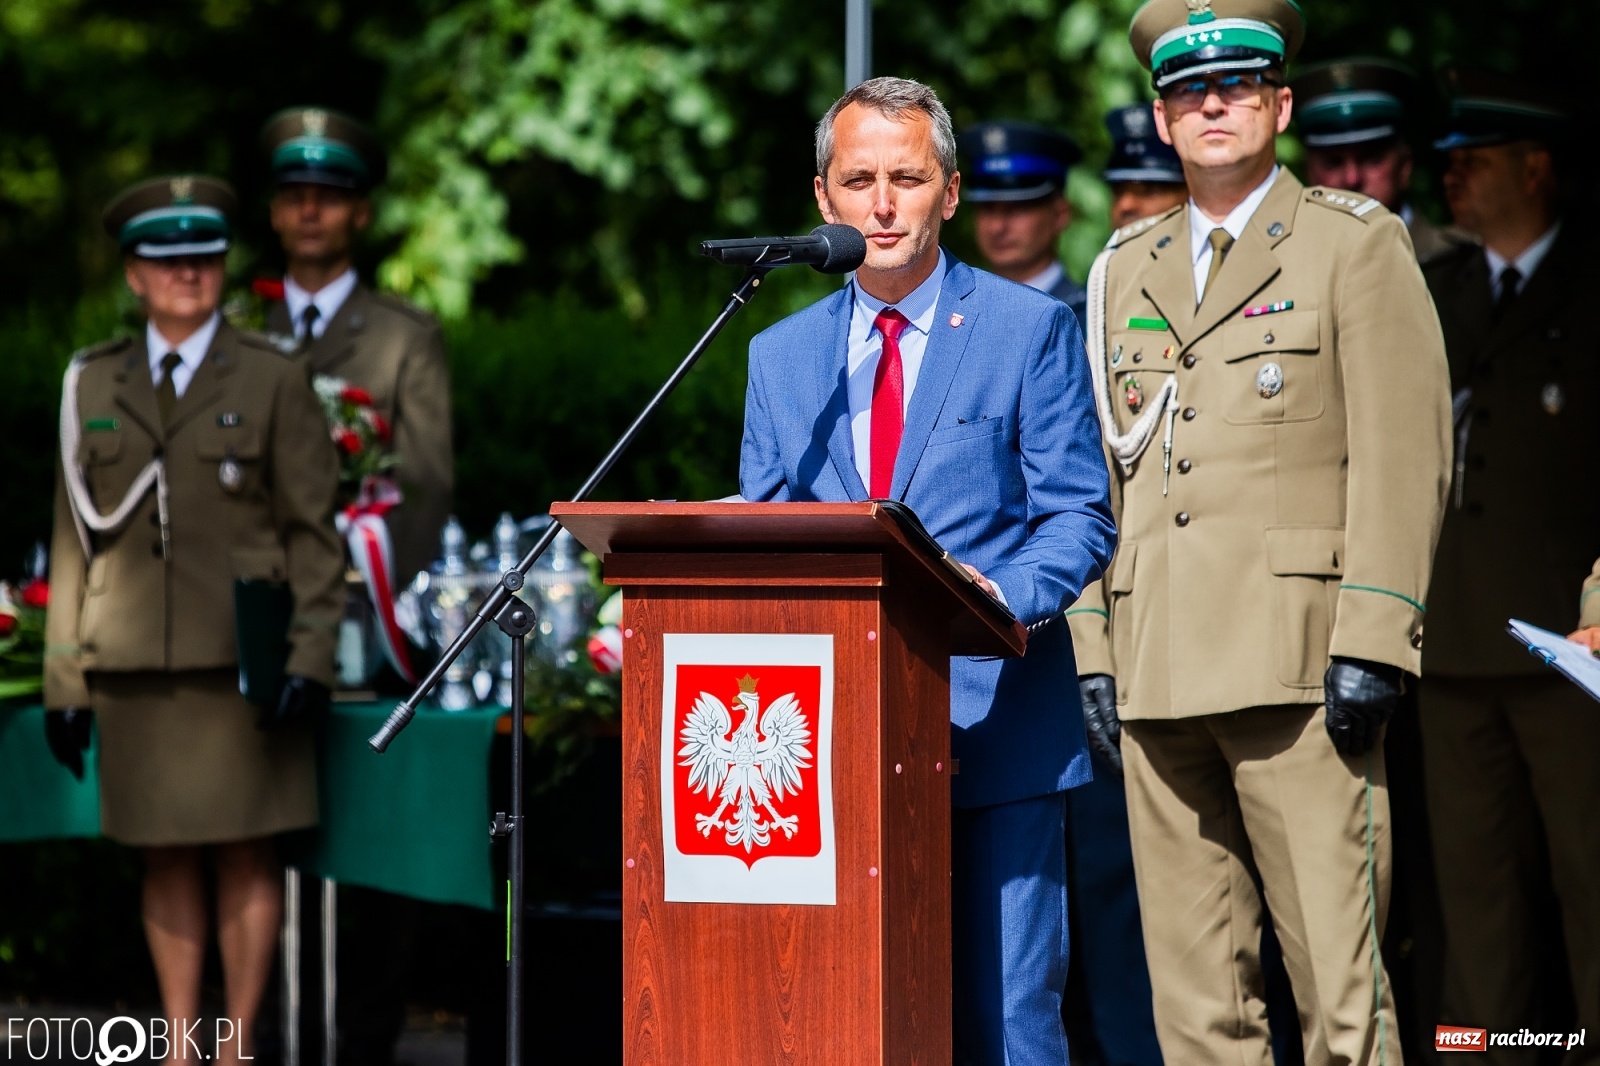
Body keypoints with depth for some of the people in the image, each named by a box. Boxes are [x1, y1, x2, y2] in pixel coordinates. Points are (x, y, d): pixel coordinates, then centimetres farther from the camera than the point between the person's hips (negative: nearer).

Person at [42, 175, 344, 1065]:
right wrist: (64, 679, 6)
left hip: (244, 663, -2)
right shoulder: (92, 384, 12)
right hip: (134, 668, 2)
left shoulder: (274, 382, 5)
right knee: (166, 860, 6)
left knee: (248, 858, -1)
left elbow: (315, 532, 2)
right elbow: (74, 537, 12)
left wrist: (310, 661, -8)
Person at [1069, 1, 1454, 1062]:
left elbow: (1405, 455, -3)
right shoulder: (1126, 269, 20)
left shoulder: (1356, 243, 4)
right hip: (1160, 675, 5)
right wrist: (1096, 652, 12)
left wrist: (1370, 645, -13)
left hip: (1296, 659, -5)